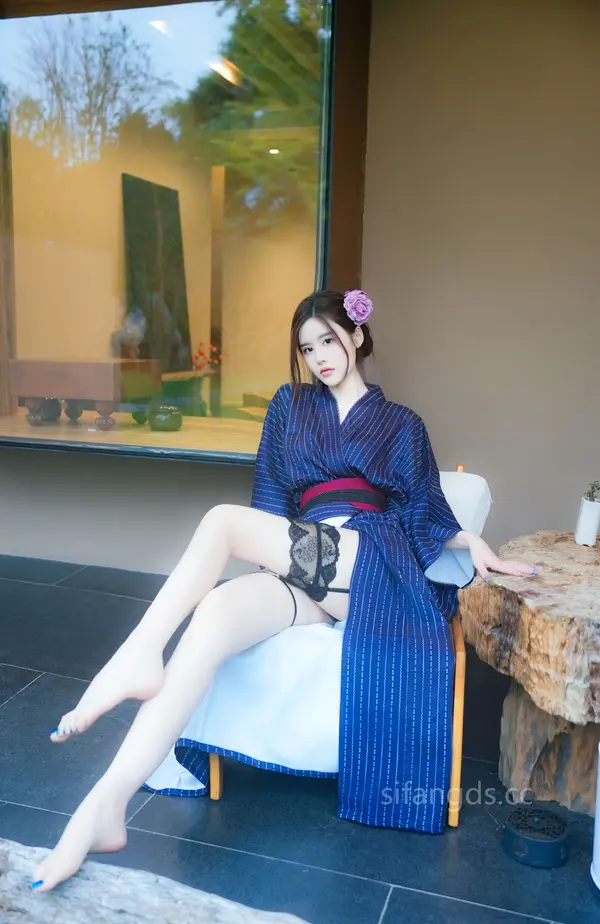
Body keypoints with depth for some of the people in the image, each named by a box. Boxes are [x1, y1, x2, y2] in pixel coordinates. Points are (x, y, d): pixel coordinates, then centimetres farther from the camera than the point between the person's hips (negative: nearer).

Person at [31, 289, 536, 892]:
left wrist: (469, 540, -4)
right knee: (214, 613, -32)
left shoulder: (401, 424, 20)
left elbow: (426, 515, 16)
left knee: (224, 519, -26)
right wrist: (275, 551, -2)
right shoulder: (290, 406, 24)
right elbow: (271, 500, 17)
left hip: (369, 565, -2)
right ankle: (105, 808, -38)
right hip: (301, 572, 2)